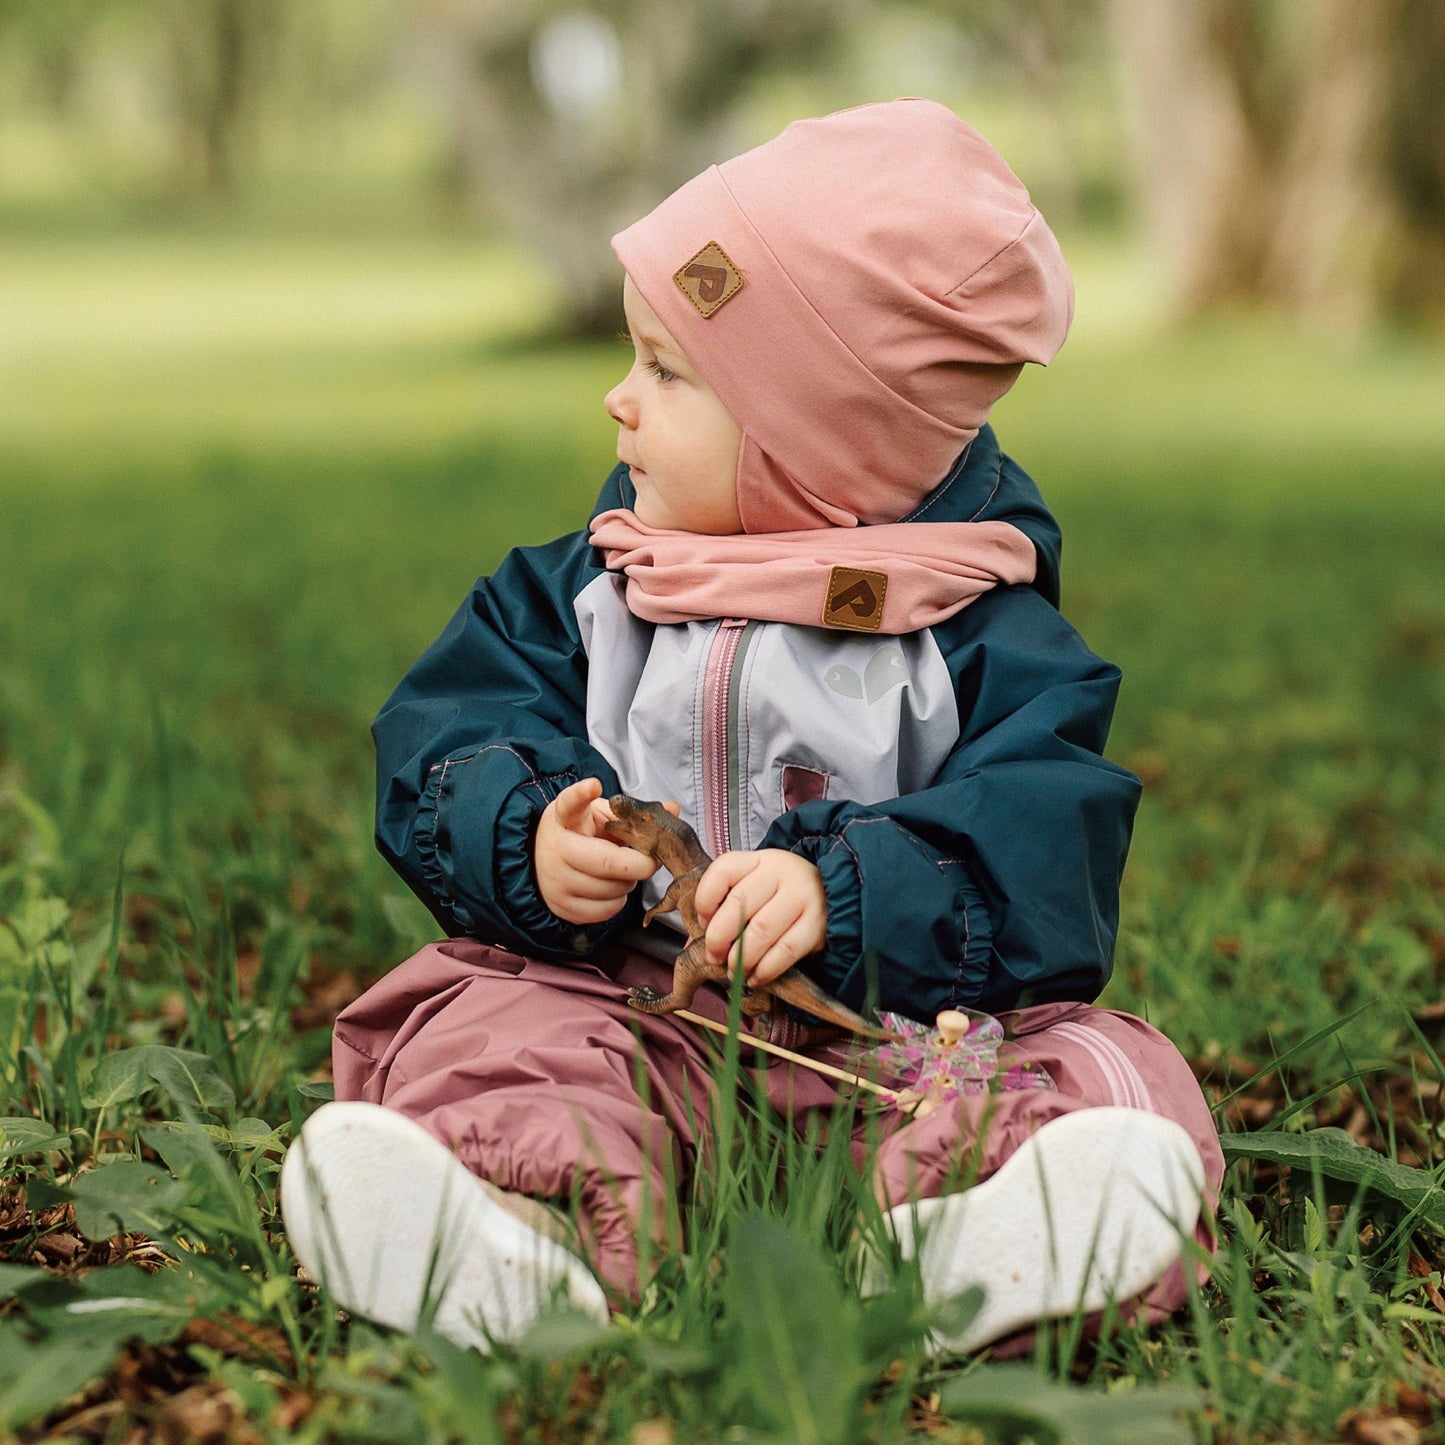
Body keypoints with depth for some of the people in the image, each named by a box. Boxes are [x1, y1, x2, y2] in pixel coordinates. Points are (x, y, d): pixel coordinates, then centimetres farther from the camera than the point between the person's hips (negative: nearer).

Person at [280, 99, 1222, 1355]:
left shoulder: (981, 637, 0)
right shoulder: (586, 589, 14)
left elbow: (1037, 844, -12)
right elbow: (446, 738, 8)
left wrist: (844, 894, -28)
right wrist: (526, 840, -15)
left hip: (904, 1027, -2)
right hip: (623, 1007, 3)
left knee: (1101, 1071, -28)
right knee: (482, 1024, -26)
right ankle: (531, 1208, -55)